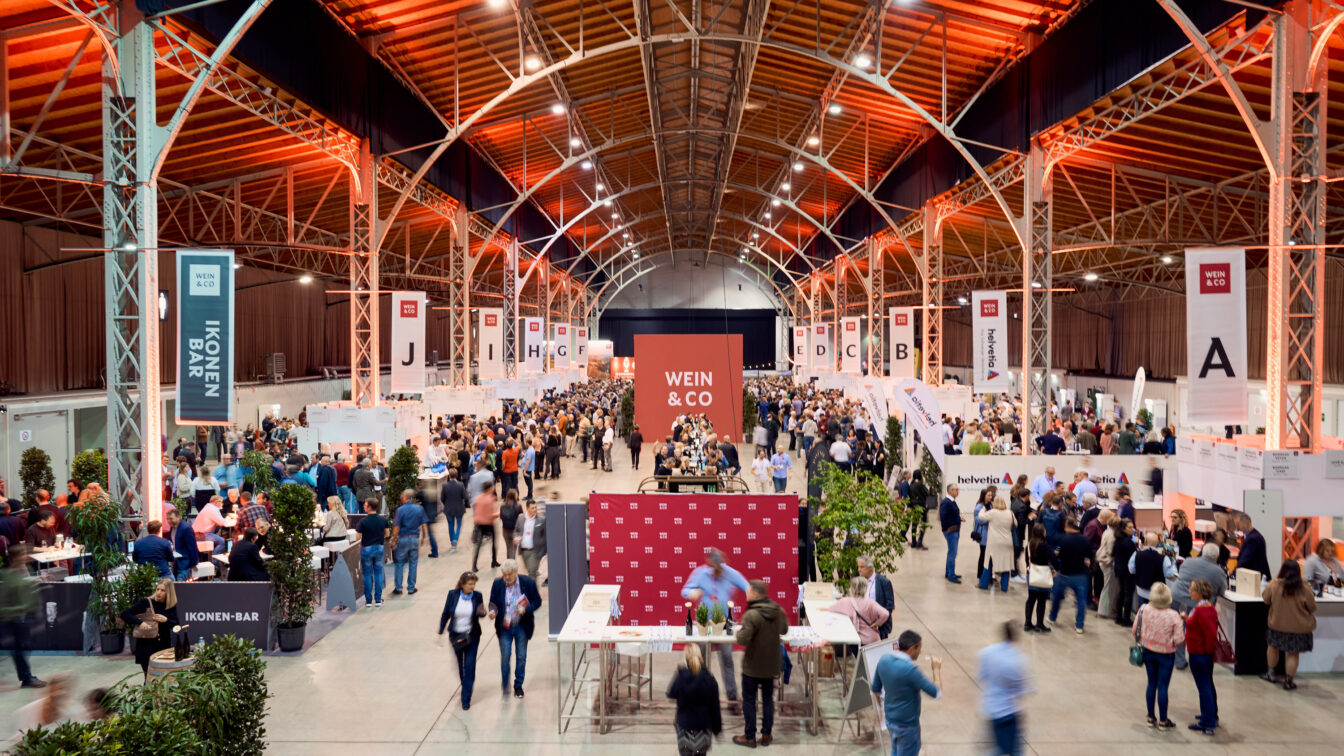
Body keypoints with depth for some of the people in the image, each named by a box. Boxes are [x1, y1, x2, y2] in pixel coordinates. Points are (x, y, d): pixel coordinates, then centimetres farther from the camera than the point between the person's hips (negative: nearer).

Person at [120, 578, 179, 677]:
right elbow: (124, 615, -4)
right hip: (146, 646, -2)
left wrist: (166, 620, -16)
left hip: (164, 646, 2)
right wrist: (139, 623, -18)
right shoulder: (145, 602, -3)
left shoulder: (171, 606, 4)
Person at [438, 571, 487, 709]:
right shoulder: (453, 595, -10)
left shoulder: (477, 596, -10)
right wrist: (440, 633, -2)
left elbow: (481, 613, 1)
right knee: (460, 665, 15)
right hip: (455, 635, 1)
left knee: (469, 666, -4)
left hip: (471, 636, -1)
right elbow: (445, 615, -3)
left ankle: (466, 698, 4)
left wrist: (482, 612, -23)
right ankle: (466, 686, 42)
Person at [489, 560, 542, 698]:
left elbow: (537, 601, -3)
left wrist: (525, 609, -20)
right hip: (504, 626, 0)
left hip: (522, 626, 0)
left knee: (521, 656, 9)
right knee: (505, 657, 0)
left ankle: (518, 685, 26)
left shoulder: (528, 582, -10)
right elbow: (493, 602, 4)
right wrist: (493, 610, -18)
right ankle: (505, 685, 22)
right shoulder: (497, 584, -6)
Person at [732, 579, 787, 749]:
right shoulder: (778, 611, -4)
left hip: (752, 666, -6)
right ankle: (766, 735, 25)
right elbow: (784, 629, 12)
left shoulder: (751, 616, -26)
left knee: (749, 700, 8)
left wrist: (739, 631, -9)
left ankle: (750, 737, 16)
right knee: (768, 699, 17)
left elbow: (742, 639, -28)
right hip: (772, 664, 6)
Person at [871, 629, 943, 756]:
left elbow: (875, 688, 6)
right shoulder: (910, 670, -32)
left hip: (890, 720, 8)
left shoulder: (884, 661, -8)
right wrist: (936, 669, -10)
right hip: (906, 725, -8)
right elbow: (936, 693, -23)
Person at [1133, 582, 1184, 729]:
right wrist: (1182, 623, -5)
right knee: (1162, 686, 7)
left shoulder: (1144, 610, -15)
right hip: (1166, 655, -3)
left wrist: (1139, 642, 16)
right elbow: (1178, 640, -17)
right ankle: (1163, 721, 17)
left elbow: (1136, 631, -5)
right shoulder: (1174, 616, -22)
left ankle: (1151, 718, 26)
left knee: (1151, 684, 16)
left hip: (1148, 652, 3)